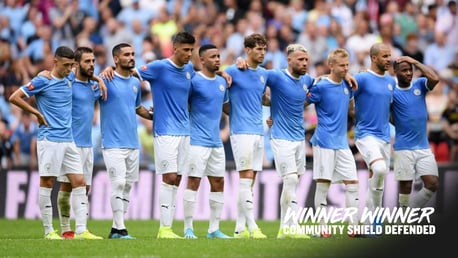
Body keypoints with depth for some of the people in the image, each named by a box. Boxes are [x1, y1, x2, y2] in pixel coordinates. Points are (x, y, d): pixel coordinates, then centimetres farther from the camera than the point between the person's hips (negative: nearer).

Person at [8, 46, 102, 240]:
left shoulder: (69, 79, 11)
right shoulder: (42, 81, -8)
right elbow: (14, 97, -8)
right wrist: (37, 113, -7)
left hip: (69, 140, 7)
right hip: (50, 139, -7)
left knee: (79, 182, 1)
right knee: (47, 182, -2)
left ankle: (81, 230, 0)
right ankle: (48, 230, 4)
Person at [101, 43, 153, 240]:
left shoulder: (135, 83, 14)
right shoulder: (107, 81, -6)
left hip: (133, 143, 7)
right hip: (113, 143, -7)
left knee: (128, 185, 7)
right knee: (118, 183, -12)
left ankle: (116, 228, 13)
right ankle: (120, 228, -9)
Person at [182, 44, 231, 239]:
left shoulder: (222, 82, 12)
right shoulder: (194, 81, -10)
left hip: (216, 141, 7)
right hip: (198, 141, -7)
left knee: (218, 183, 7)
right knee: (193, 182, -7)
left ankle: (214, 229, 13)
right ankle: (188, 228, -2)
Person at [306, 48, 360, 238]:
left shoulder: (347, 85, 11)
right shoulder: (320, 87, -9)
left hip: (342, 143, 6)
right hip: (324, 142, -6)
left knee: (353, 184, 1)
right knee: (323, 185, -4)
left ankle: (355, 226, 4)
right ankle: (322, 228, 0)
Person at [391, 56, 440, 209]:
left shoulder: (419, 85, 4)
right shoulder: (392, 91, -5)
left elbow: (435, 79, -16)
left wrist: (416, 62, -11)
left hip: (423, 146, 4)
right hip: (404, 148, -4)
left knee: (433, 184, -2)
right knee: (405, 186, 0)